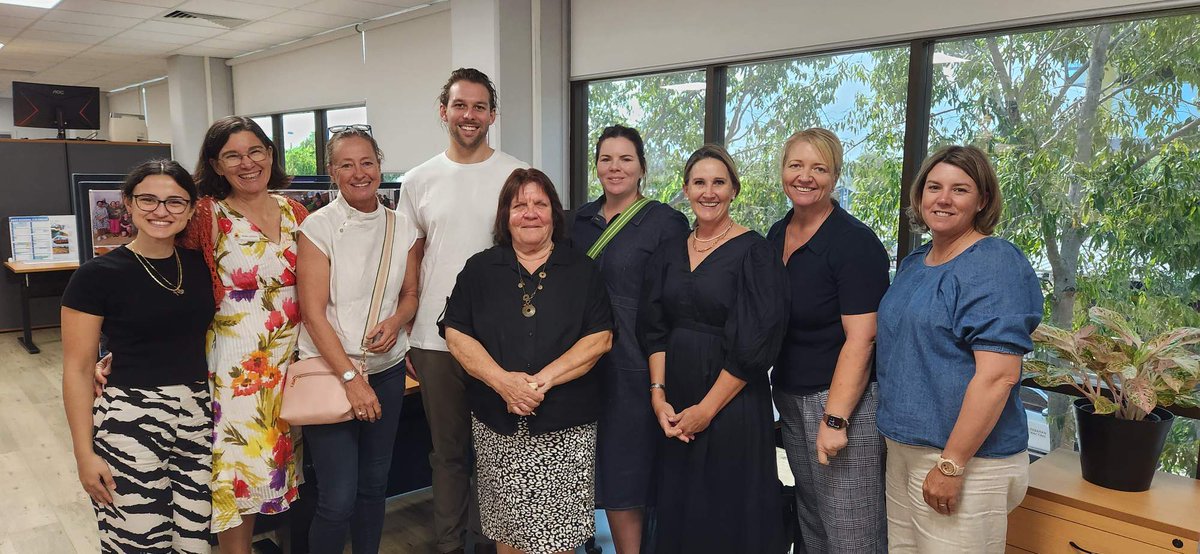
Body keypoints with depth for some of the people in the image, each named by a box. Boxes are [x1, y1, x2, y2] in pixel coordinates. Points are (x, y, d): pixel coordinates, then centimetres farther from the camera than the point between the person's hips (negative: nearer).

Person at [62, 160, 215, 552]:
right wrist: (84, 454, -7)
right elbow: (77, 370, -5)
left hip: (199, 417, 4)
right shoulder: (97, 275, -8)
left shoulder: (202, 265, 5)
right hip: (130, 421, -4)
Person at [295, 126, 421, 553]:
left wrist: (396, 321, -8)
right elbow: (313, 312, -12)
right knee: (338, 499, -5)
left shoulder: (402, 229, 4)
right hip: (330, 370, -4)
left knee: (374, 485, 15)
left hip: (387, 370, 5)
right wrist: (351, 377, -17)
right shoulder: (318, 227, -9)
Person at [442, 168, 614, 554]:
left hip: (565, 425, -1)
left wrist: (542, 381, -15)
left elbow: (599, 338, -3)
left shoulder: (582, 270, 5)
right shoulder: (480, 269, 8)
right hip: (497, 424, 1)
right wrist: (503, 381, -15)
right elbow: (456, 335, 1)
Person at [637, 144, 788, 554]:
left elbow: (756, 343, -14)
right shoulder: (670, 251, 7)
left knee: (729, 515, 7)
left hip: (733, 406, -5)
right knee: (678, 510, 16)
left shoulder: (754, 252, -9)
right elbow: (654, 328, 8)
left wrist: (707, 409, -13)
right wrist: (658, 394, -4)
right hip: (675, 408, 5)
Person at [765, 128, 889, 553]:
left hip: (841, 397, -7)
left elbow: (860, 339, -19)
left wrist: (835, 419, -22)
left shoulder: (854, 242, -14)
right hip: (789, 397, 7)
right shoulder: (777, 235, 9)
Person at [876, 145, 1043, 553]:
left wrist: (951, 465, -22)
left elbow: (998, 375, -22)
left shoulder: (995, 265, -14)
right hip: (903, 449, 8)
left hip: (966, 457, -8)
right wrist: (895, 438, 16)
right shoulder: (914, 263, 11)